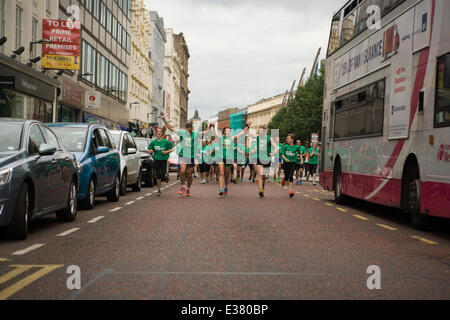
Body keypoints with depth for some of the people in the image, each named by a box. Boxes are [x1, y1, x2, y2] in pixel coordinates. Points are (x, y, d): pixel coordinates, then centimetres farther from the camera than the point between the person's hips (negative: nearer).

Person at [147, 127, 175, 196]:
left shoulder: (166, 141, -6)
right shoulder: (153, 142, 1)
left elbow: (172, 149, 3)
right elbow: (148, 149, 10)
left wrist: (166, 152, -13)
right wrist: (150, 151, -12)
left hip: (164, 160, -1)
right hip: (156, 160, 1)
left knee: (162, 176, -4)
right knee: (158, 176, -2)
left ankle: (165, 177, 33)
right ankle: (159, 190, 9)